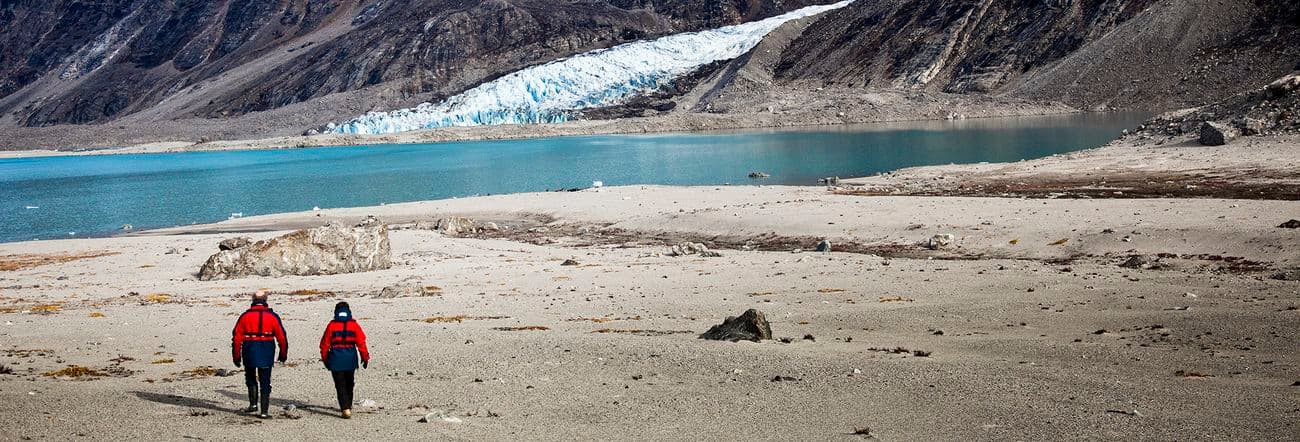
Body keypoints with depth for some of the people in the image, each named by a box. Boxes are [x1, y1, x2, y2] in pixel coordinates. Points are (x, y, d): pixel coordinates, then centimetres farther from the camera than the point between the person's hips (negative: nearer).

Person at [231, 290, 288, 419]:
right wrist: (283, 354, 13)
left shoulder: (245, 316, 0)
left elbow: (237, 337, -1)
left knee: (250, 378, 23)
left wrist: (237, 356, 7)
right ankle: (264, 411, 3)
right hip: (266, 353, 0)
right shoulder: (272, 316, -1)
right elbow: (282, 337, 0)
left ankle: (253, 403, 12)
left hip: (249, 351, 0)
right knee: (265, 382, 6)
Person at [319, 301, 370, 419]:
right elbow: (361, 343, -2)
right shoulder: (354, 325, -2)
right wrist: (365, 357, 7)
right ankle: (348, 406, 34)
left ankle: (345, 409, -14)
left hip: (336, 361, -2)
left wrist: (325, 359, 13)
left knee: (340, 386, -1)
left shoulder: (331, 325, -5)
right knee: (349, 385, 21)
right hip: (350, 360, 2)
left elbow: (325, 344, 0)